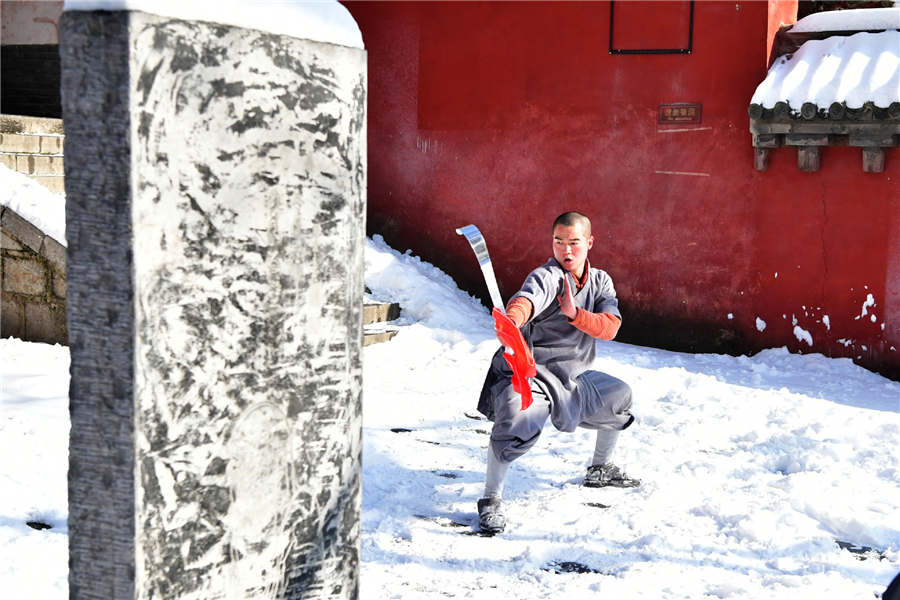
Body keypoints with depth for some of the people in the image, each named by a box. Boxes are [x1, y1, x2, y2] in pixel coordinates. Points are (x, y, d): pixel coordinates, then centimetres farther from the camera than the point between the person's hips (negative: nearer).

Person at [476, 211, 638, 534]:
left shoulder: (601, 281, 3)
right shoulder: (546, 277, -19)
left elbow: (610, 326, -14)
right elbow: (525, 300, -42)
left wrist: (575, 314, -33)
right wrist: (512, 320, -66)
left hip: (571, 377, 8)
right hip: (527, 372, -7)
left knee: (618, 397, 21)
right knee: (519, 422, -33)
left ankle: (600, 468, 44)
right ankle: (491, 500, -16)